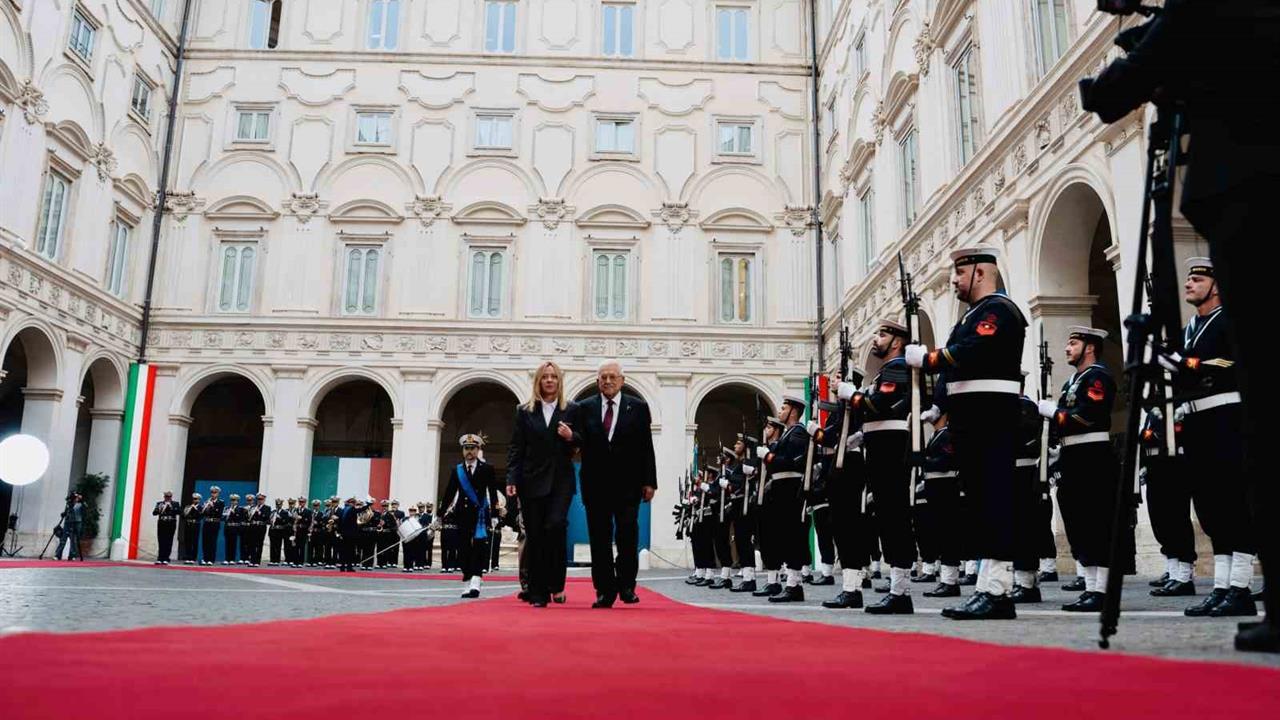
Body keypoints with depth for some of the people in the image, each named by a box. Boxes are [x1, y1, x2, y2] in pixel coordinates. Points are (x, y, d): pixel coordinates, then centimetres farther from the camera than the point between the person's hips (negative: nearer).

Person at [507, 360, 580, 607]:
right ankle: (539, 594, 8)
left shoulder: (571, 410, 9)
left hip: (561, 479, -1)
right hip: (531, 480, 1)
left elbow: (583, 444, 12)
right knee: (535, 536, 1)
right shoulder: (524, 411, 9)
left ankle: (556, 584, -4)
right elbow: (515, 448, 6)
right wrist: (511, 479, -4)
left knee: (555, 524, -20)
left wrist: (571, 437, -10)